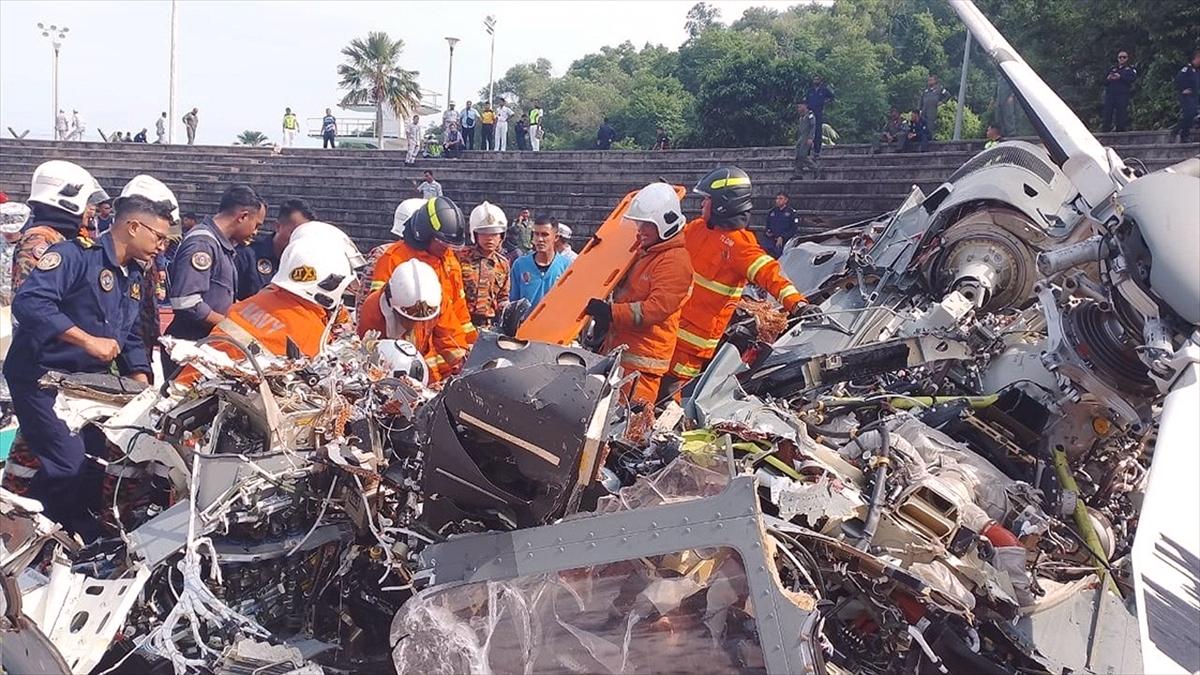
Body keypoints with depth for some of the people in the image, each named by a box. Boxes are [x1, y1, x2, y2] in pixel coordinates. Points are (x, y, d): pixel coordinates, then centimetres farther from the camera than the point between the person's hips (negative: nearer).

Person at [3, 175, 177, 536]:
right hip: (43, 379, -9)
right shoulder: (75, 254, -16)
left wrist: (143, 385, 2)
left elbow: (130, 338, 17)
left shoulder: (135, 276, 11)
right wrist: (88, 340, -31)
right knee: (68, 466, -15)